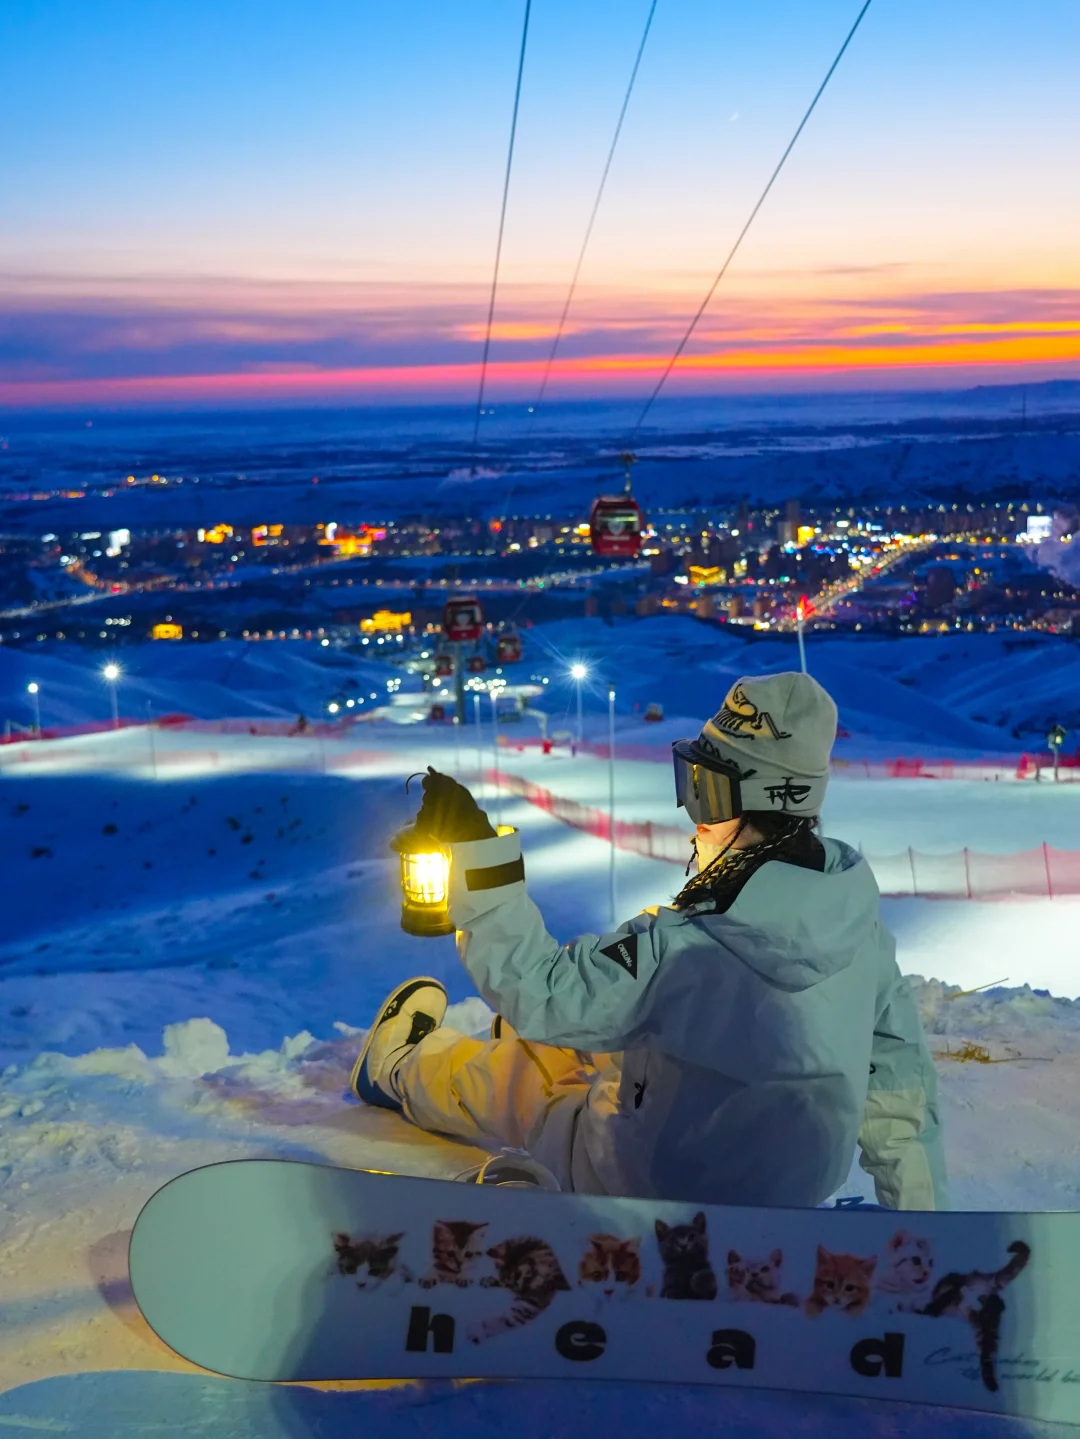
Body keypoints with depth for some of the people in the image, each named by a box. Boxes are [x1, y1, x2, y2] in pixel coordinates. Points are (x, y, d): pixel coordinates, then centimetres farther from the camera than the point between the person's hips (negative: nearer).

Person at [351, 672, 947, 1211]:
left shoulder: (683, 950, -38)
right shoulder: (854, 909, -16)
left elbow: (537, 989, -27)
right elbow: (897, 1069, -6)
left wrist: (475, 852, -25)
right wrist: (923, 1217, 7)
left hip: (652, 1190, -5)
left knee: (496, 1075, 19)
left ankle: (397, 1070, 51)